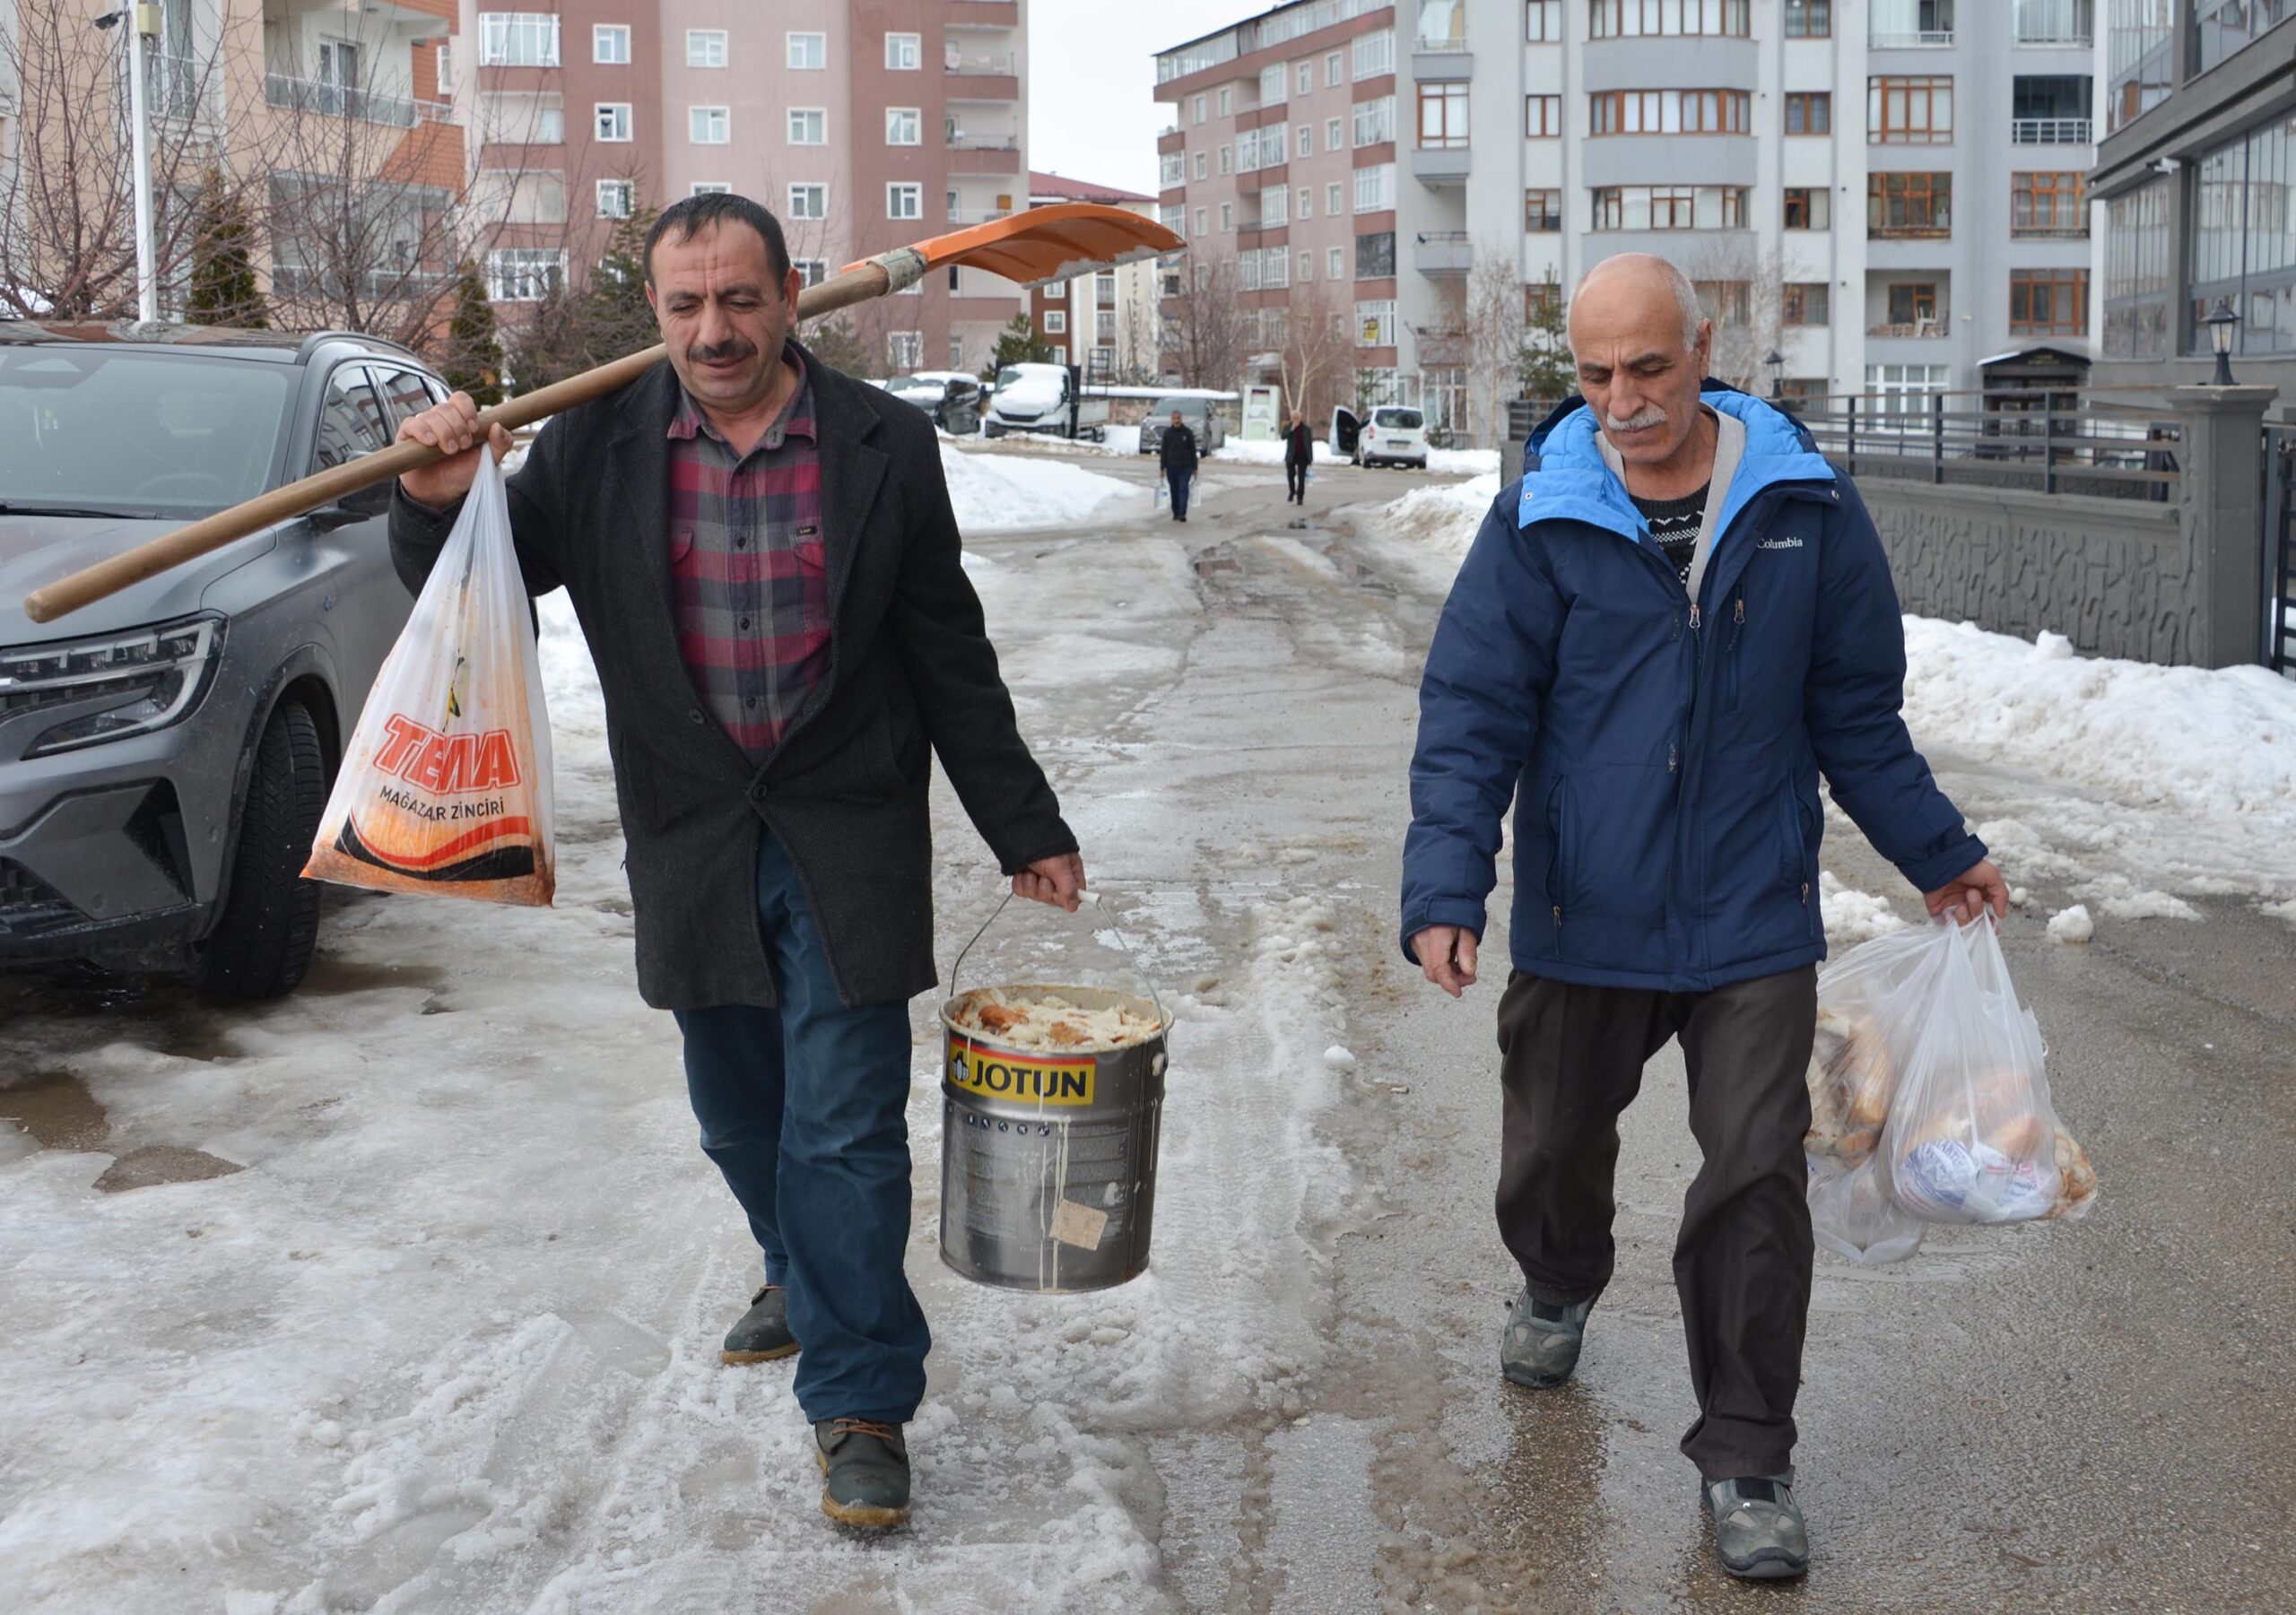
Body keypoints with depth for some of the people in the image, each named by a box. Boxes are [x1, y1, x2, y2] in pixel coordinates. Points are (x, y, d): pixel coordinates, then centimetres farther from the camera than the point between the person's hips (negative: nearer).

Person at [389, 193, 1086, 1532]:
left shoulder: (884, 448, -4)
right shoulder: (598, 449, -3)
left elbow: (951, 661, 3)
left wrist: (1028, 831, 6)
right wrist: (439, 509, -17)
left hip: (847, 841, -2)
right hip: (692, 847, 3)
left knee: (844, 1127, -4)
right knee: (740, 1118, 17)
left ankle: (862, 1403, 8)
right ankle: (806, 1280, 45)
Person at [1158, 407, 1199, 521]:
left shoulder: (1187, 433, 0)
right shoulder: (1167, 433, 3)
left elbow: (1193, 451, 4)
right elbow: (1163, 451, 4)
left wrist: (1195, 468, 2)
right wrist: (1162, 468, 0)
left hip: (1185, 467, -2)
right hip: (1171, 468, 2)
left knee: (1183, 489, -12)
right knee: (1174, 491, 7)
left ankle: (1183, 513, -17)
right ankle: (1176, 513, 18)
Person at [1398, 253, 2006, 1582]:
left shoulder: (1805, 504, -3)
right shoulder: (1542, 521, -6)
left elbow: (1857, 711, 9)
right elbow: (1471, 716, -6)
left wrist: (1939, 853, 14)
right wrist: (1446, 887, -17)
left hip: (1754, 921, 0)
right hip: (1582, 917, 1)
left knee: (1756, 1182, -3)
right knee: (1554, 1152, 16)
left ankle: (1747, 1461, 12)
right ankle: (1562, 1288, 51)